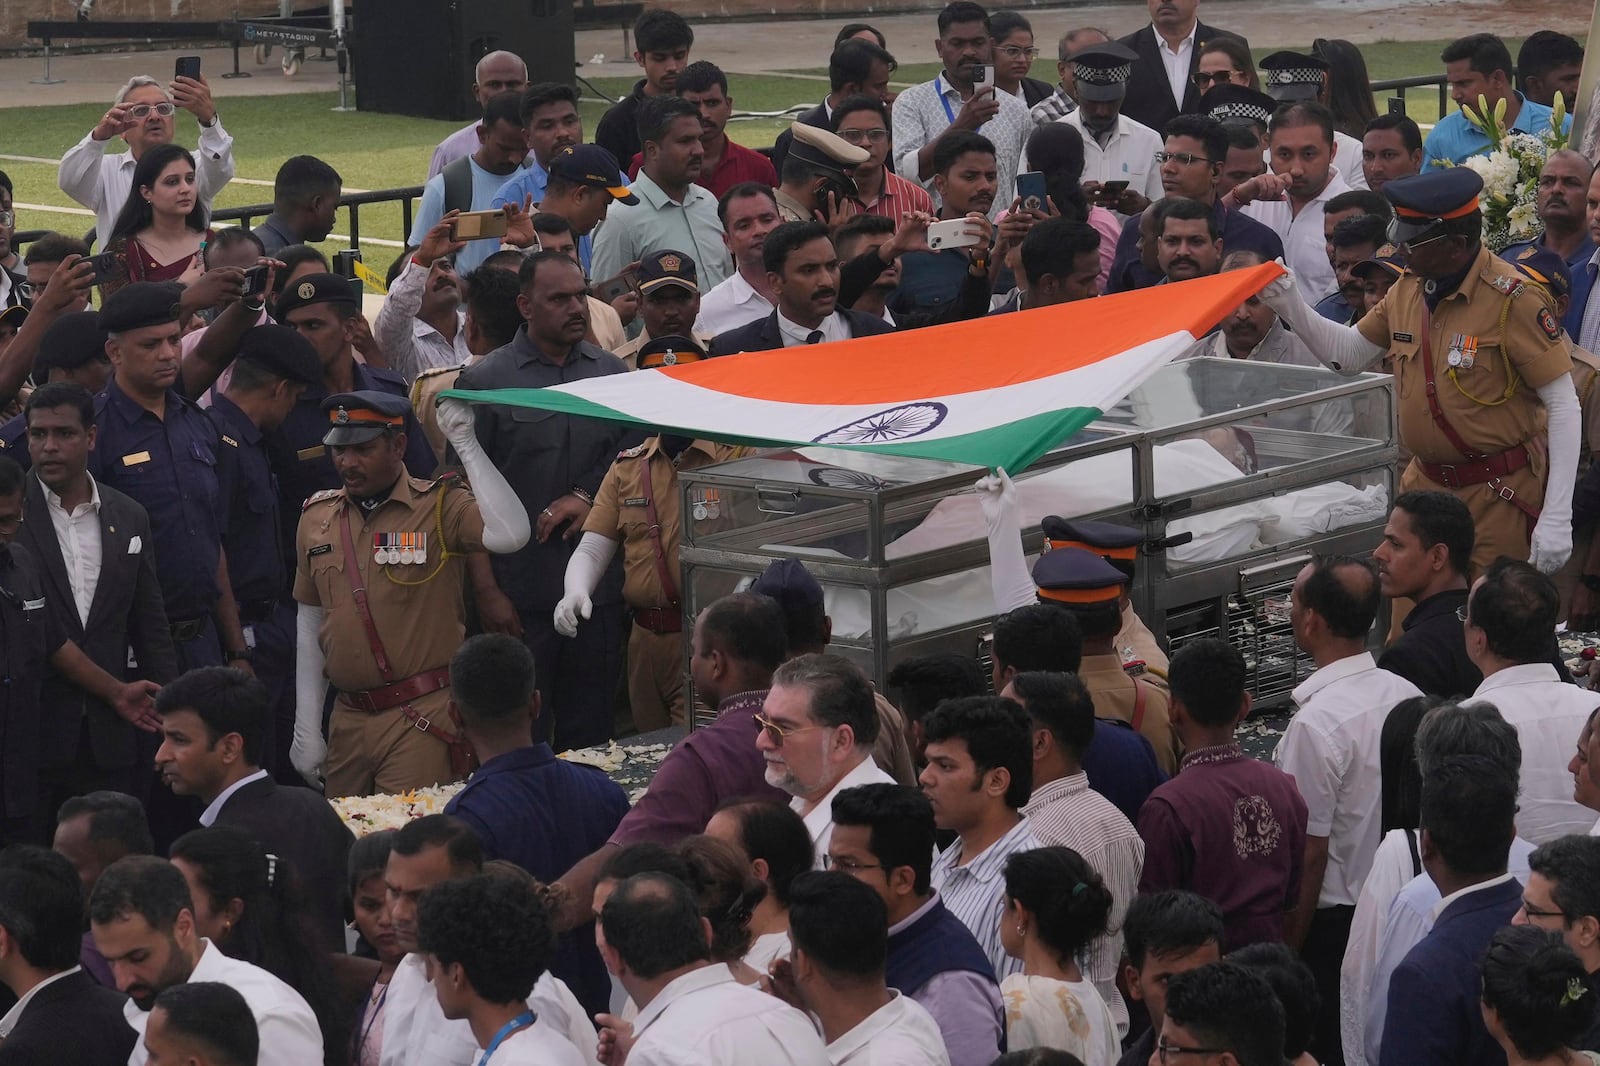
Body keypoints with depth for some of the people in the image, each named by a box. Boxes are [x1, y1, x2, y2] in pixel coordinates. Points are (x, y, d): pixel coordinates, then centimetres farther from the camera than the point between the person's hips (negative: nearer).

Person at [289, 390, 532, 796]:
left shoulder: (438, 507, -5)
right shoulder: (317, 516, 10)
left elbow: (510, 534, -27)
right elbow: (310, 626, 14)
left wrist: (465, 442, -23)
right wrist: (306, 729, 11)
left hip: (423, 720, -5)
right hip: (348, 718, 5)